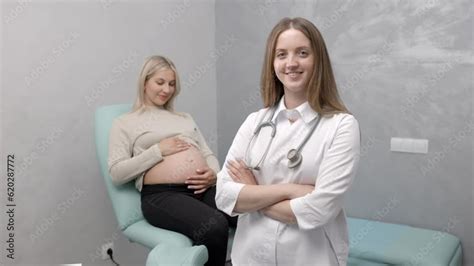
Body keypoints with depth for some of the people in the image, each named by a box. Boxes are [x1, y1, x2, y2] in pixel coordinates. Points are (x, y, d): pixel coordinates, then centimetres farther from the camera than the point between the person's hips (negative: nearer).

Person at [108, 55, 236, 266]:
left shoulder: (185, 118, 29)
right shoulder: (125, 123, 13)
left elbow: (208, 154, 23)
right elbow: (116, 173, 2)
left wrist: (214, 173, -1)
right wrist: (158, 150, -7)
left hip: (204, 188, 5)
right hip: (162, 194, -4)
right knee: (214, 227, -34)